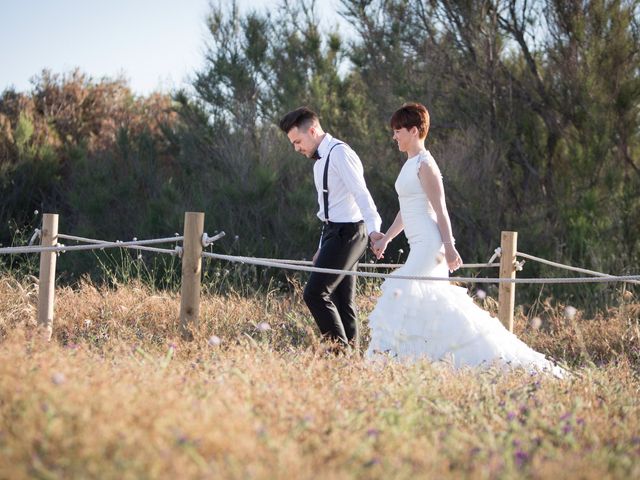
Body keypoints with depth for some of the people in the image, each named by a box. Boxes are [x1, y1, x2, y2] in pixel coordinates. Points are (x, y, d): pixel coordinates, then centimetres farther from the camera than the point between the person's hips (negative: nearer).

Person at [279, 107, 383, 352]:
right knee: (341, 300, 9)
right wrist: (323, 248, 24)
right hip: (334, 231, 10)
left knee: (314, 293, -14)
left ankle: (340, 348, -9)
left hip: (347, 232, -10)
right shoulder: (321, 160, 18)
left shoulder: (339, 153, -12)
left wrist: (373, 228, -37)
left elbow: (361, 193, -24)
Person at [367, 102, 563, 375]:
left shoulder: (424, 165, -12)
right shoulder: (411, 164, 17)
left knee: (402, 291, -14)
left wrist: (449, 247, -21)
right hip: (420, 245, 10)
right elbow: (406, 210, 25)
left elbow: (440, 210, -17)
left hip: (429, 244, -10)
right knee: (434, 304, 10)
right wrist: (386, 238, 26)